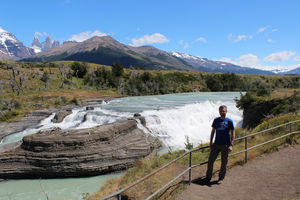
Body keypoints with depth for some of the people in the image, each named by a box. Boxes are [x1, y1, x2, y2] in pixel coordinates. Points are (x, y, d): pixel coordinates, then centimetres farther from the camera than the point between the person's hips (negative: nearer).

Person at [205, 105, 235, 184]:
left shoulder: (229, 121, -5)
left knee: (224, 163, 7)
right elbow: (213, 131, 11)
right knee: (210, 161, 4)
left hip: (225, 145, -3)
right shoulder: (216, 120, 4)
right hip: (216, 144, 3)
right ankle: (208, 177, 19)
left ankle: (221, 178, 23)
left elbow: (233, 134, -5)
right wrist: (210, 142, 7)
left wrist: (231, 145, -12)